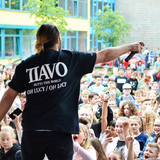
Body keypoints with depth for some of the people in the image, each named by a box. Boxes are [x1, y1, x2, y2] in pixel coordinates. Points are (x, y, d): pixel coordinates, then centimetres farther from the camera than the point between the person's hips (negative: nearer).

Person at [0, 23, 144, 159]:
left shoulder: (25, 65, 8)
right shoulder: (71, 59, 3)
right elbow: (105, 55, 14)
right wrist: (130, 47, 28)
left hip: (31, 131, 2)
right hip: (59, 131, -2)